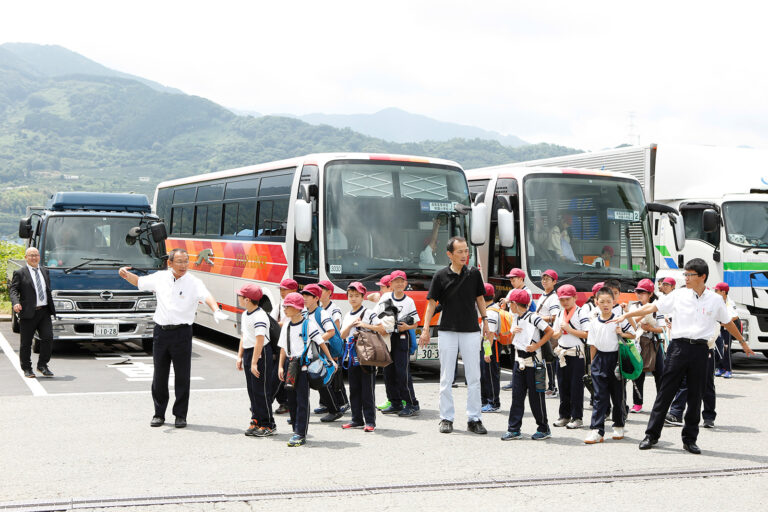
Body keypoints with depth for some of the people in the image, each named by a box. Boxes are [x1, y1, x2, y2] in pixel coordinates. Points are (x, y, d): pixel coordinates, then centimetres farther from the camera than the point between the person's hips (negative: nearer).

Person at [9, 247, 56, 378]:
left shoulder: (44, 271, 16)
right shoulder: (20, 273, -1)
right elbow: (13, 289, -7)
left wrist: (51, 307, 23)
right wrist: (15, 303, -25)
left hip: (44, 312, 4)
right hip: (28, 313, -4)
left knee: (48, 338, -6)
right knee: (26, 342, 3)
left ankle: (42, 365, 9)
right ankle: (27, 369, 16)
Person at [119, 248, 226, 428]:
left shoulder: (194, 282, -6)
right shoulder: (160, 277, 6)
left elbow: (207, 296, -23)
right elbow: (139, 281, 21)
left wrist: (216, 311, -43)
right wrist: (126, 274, 1)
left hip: (182, 332, -3)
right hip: (161, 331, 3)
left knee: (182, 376, 2)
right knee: (159, 375, 10)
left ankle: (180, 415, 13)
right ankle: (159, 414, 21)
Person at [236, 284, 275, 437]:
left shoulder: (259, 316, -19)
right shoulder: (245, 315, 12)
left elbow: (260, 341, -23)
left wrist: (254, 362, -25)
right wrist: (240, 356, 16)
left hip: (261, 353, -9)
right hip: (248, 352, 9)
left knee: (260, 390, -5)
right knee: (251, 390, 11)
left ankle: (268, 424, 3)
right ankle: (256, 421, 19)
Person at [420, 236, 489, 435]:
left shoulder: (474, 273, 3)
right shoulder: (440, 276, -3)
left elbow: (479, 298, 14)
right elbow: (432, 303, 0)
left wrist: (485, 321, 10)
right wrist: (426, 330, -5)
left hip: (471, 331, 2)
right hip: (447, 331, -1)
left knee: (474, 377, 2)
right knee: (446, 378, 3)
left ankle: (474, 419, 9)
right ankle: (446, 418, 11)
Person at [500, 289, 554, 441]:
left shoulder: (532, 317, -13)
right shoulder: (516, 319, 12)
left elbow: (550, 331, -13)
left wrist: (537, 345, -18)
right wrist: (513, 332, -1)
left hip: (533, 361, -7)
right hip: (519, 361, 7)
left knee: (535, 396, 0)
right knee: (517, 395, 5)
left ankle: (543, 429, 11)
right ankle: (514, 429, 6)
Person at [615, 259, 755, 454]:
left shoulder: (715, 300, 6)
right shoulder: (678, 295, 2)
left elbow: (728, 323, 20)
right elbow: (652, 307, 2)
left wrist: (743, 342, 27)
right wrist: (626, 315, -3)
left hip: (700, 349, 1)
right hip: (679, 346, -1)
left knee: (695, 395, 6)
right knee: (666, 391, -1)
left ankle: (690, 439, 16)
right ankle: (651, 435, 6)